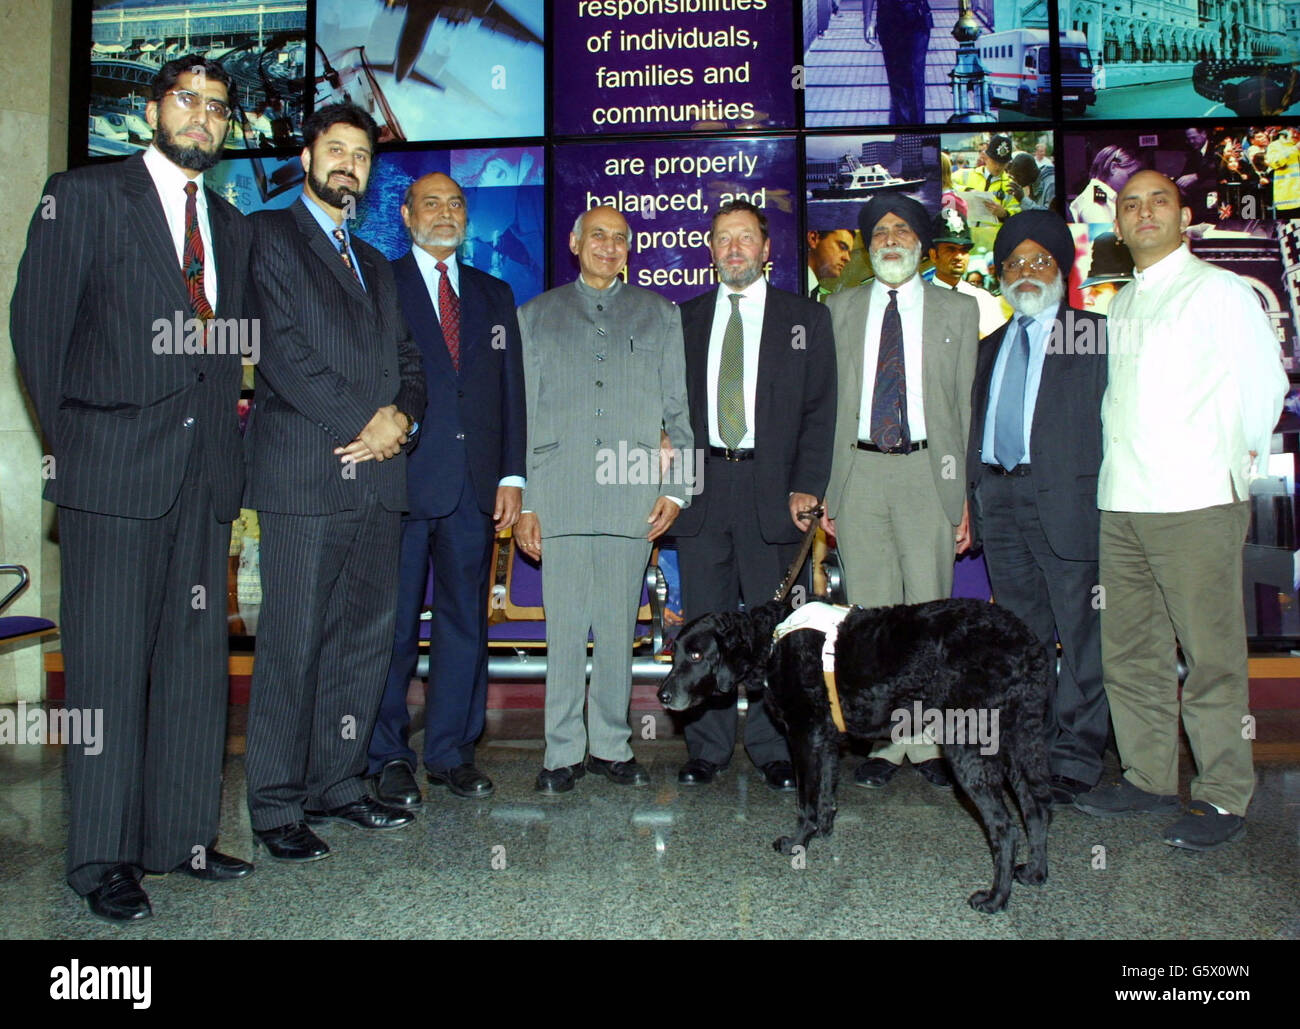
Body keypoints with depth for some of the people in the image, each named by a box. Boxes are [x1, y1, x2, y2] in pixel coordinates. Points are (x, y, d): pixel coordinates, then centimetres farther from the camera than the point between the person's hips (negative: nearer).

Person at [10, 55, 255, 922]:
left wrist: (227, 440, 8)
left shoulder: (232, 226, 19)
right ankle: (103, 858, 10)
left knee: (197, 657, 7)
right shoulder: (84, 195, 5)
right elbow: (36, 323, 1)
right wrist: (72, 438, -1)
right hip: (115, 468, -5)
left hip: (207, 471, 5)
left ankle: (182, 835, 18)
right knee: (110, 662, -1)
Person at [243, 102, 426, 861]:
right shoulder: (268, 236, 4)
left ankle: (336, 785, 19)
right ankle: (277, 805, 8)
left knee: (368, 639, 7)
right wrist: (363, 420, -11)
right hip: (304, 476, -6)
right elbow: (281, 348, -8)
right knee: (293, 645, -3)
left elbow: (407, 360, 18)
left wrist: (400, 417, -3)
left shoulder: (376, 265, 25)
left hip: (379, 475, 7)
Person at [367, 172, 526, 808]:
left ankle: (450, 751, 19)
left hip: (475, 486, 4)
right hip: (402, 479, -4)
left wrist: (512, 475, 6)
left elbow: (511, 388, 14)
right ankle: (387, 757, 14)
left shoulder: (494, 295, 18)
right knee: (393, 625, 1)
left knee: (466, 622, 8)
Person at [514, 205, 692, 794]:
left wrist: (677, 487, 2)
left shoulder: (659, 314, 16)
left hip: (631, 497, 0)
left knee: (618, 629, 3)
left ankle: (610, 746, 16)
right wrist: (522, 502, 3)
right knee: (564, 630, 0)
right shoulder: (537, 315, 16)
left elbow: (679, 409, 13)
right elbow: (524, 413, 11)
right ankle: (563, 752, 11)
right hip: (559, 496, 0)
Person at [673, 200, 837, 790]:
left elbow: (819, 410, 3)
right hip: (702, 486, 2)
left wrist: (807, 488, -7)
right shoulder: (685, 318, 14)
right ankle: (707, 748, 17)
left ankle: (773, 751, 16)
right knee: (704, 624, 5)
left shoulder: (806, 319, 9)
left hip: (772, 488, -1)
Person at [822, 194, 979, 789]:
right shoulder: (840, 311, 13)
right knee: (870, 612, 3)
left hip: (928, 472, -1)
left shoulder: (957, 311, 11)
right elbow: (827, 402, 10)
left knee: (929, 609, 0)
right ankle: (883, 743, 12)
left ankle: (930, 744, 12)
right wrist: (823, 489, 2)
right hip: (858, 473, 1)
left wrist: (967, 496, -1)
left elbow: (968, 407, 7)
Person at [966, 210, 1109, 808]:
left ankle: (1074, 760, 11)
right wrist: (973, 502, 9)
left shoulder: (1092, 337, 1)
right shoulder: (990, 348, 19)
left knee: (1080, 636, 0)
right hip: (999, 500, 6)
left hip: (1066, 499, -5)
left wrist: (1107, 506, -12)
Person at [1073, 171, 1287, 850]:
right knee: (1127, 649, 10)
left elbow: (1264, 382, 0)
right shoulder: (1119, 305, 19)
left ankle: (1222, 796, 9)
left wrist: (1239, 460, 1)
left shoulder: (1219, 290, 1)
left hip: (1197, 502, -6)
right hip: (1119, 503, 6)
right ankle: (1149, 778, 22)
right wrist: (1120, 471, 13)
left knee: (1211, 654, -2)